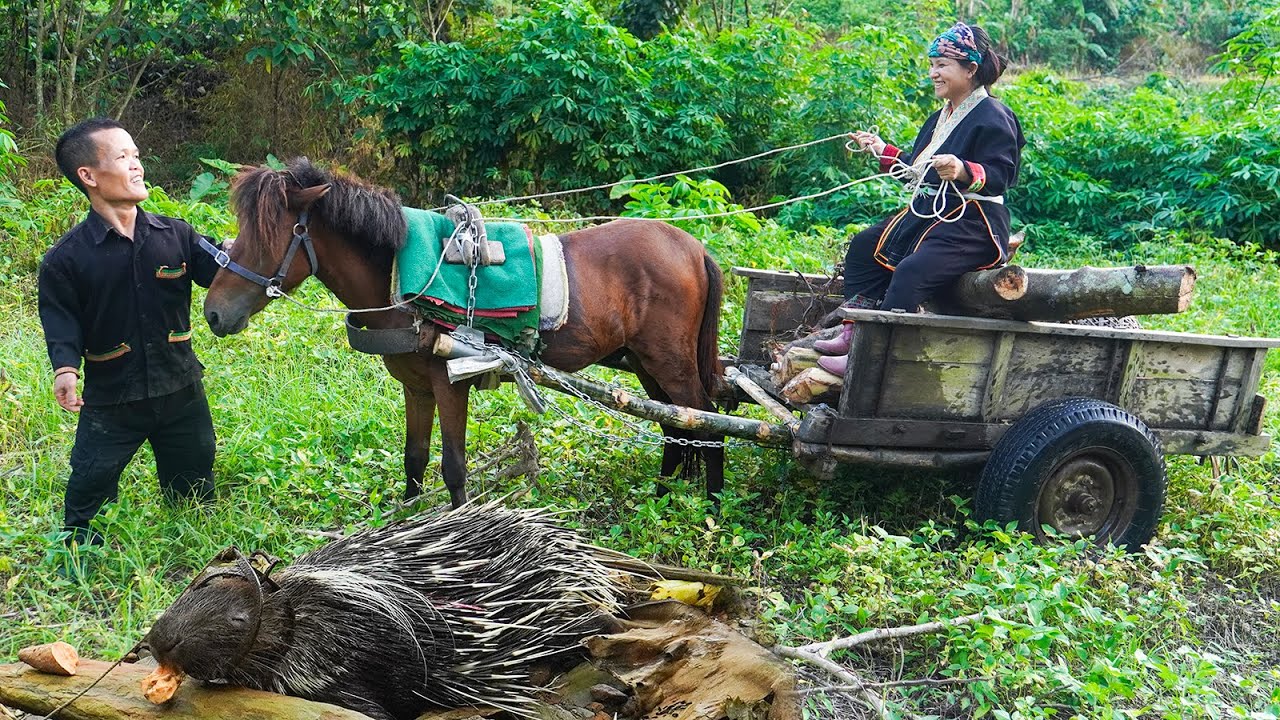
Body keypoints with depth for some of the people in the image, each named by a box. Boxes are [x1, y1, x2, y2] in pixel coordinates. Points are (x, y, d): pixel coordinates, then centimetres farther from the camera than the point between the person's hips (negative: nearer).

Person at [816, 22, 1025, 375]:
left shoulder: (994, 117, -11)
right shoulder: (942, 117, 17)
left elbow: (1001, 176, -20)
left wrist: (963, 171, -38)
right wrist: (882, 150, 22)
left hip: (971, 225, -11)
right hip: (927, 214, 11)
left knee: (910, 273, -31)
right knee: (863, 247, 11)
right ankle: (853, 333, 5)